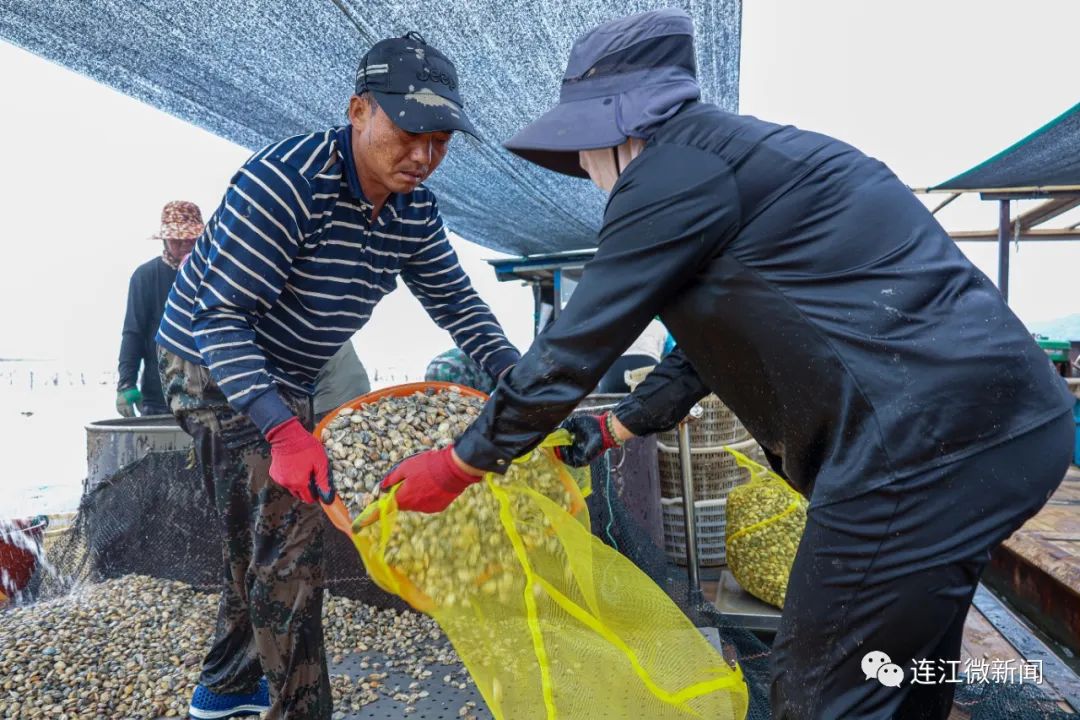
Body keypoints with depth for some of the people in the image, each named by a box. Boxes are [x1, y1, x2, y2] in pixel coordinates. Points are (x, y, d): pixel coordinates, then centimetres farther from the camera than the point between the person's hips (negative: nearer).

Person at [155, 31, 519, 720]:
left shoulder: (416, 210, -7)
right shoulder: (284, 181, -29)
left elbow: (457, 303, 0)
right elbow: (218, 316, -29)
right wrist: (283, 429, -39)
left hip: (284, 378, 8)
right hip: (215, 366, -8)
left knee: (264, 536, 18)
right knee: (288, 539, -12)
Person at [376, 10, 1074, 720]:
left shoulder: (676, 166, -13)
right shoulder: (734, 155, 19)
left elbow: (574, 345, -12)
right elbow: (713, 342, 24)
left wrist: (454, 467, 1)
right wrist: (615, 427, 28)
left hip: (937, 439, -10)